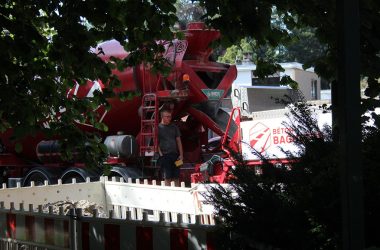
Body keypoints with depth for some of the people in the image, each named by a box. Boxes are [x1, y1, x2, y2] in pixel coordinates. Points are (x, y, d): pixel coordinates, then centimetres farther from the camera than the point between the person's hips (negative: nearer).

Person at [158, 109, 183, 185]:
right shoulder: (158, 128, 0)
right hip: (165, 155, -5)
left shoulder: (174, 127, 14)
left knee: (176, 178, 5)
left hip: (175, 155, 5)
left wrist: (181, 154, 7)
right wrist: (160, 154, -12)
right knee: (167, 178, -5)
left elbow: (178, 141, 15)